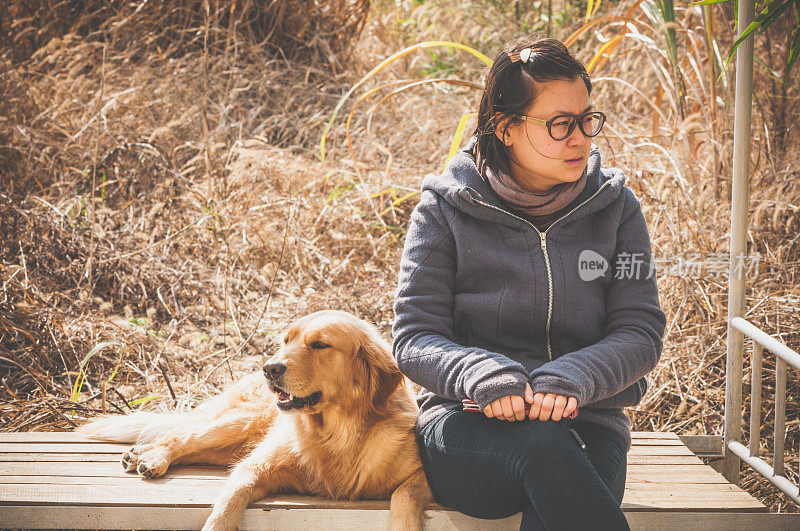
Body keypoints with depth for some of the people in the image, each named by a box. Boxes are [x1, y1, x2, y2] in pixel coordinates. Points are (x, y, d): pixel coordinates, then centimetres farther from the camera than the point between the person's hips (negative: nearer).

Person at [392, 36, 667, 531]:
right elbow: (415, 337, -2)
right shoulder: (447, 207, 2)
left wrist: (570, 378, -21)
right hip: (467, 423, -1)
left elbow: (642, 330, 1)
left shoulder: (615, 206, 7)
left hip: (586, 421, 1)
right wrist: (482, 376, -25)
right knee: (544, 445, -37)